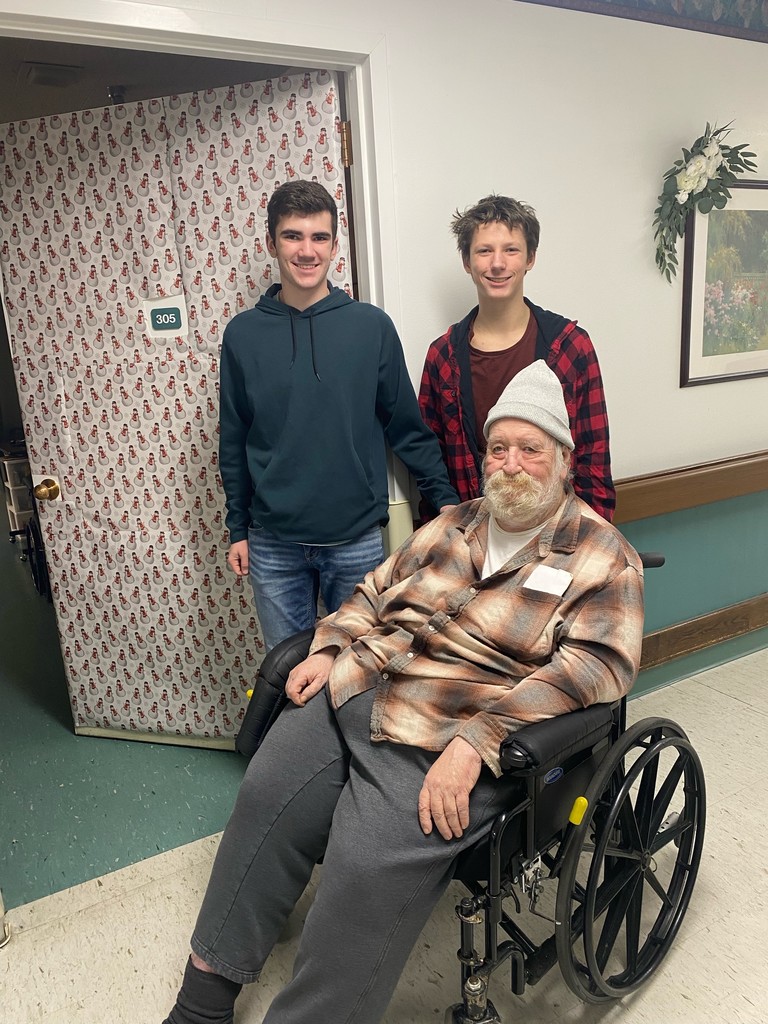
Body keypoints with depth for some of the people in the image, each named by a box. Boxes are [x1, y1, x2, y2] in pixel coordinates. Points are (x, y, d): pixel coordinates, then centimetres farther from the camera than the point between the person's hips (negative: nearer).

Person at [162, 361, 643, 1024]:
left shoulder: (602, 557, -2)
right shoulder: (455, 525, 16)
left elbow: (598, 662, -15)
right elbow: (375, 592, 23)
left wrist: (477, 740, -25)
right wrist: (327, 650, 3)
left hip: (445, 743, -5)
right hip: (353, 692, 6)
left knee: (369, 870, -21)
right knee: (266, 800, -3)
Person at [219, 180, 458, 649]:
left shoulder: (372, 325, -3)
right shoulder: (243, 334, 1)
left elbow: (408, 428, 3)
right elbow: (234, 442, 7)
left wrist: (447, 503, 2)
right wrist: (238, 528, 9)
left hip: (358, 539, -1)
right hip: (273, 544, 1)